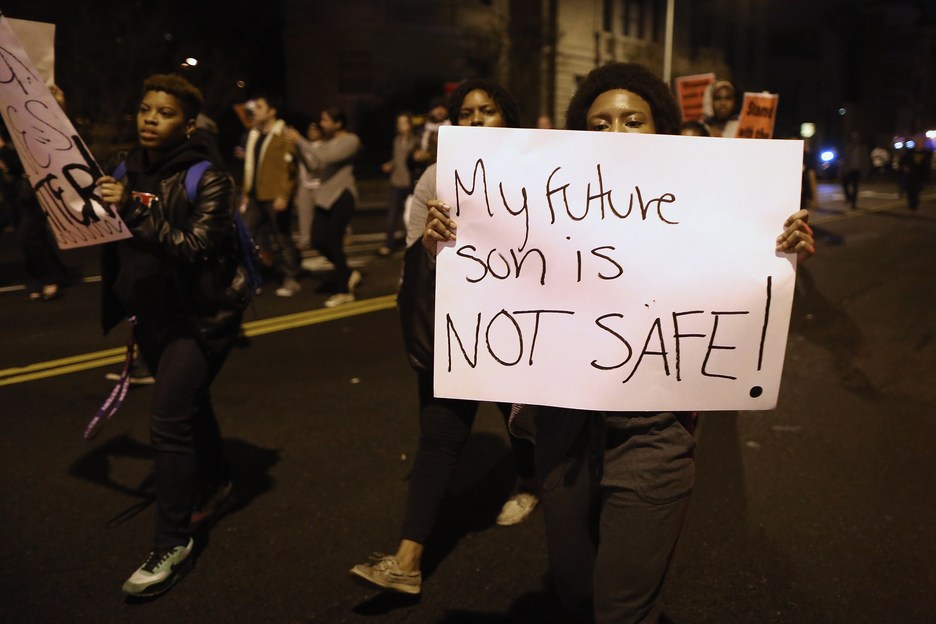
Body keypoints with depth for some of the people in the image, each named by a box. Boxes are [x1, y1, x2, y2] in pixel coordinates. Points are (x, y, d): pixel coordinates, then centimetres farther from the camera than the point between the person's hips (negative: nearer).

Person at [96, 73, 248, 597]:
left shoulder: (208, 179, -13)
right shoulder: (129, 170, 6)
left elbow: (194, 247, -25)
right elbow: (117, 239, 15)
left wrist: (132, 211, -29)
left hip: (202, 314, -7)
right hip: (152, 312, 7)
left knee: (169, 420, -12)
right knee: (189, 403, 21)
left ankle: (173, 544, -1)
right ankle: (217, 485, 43)